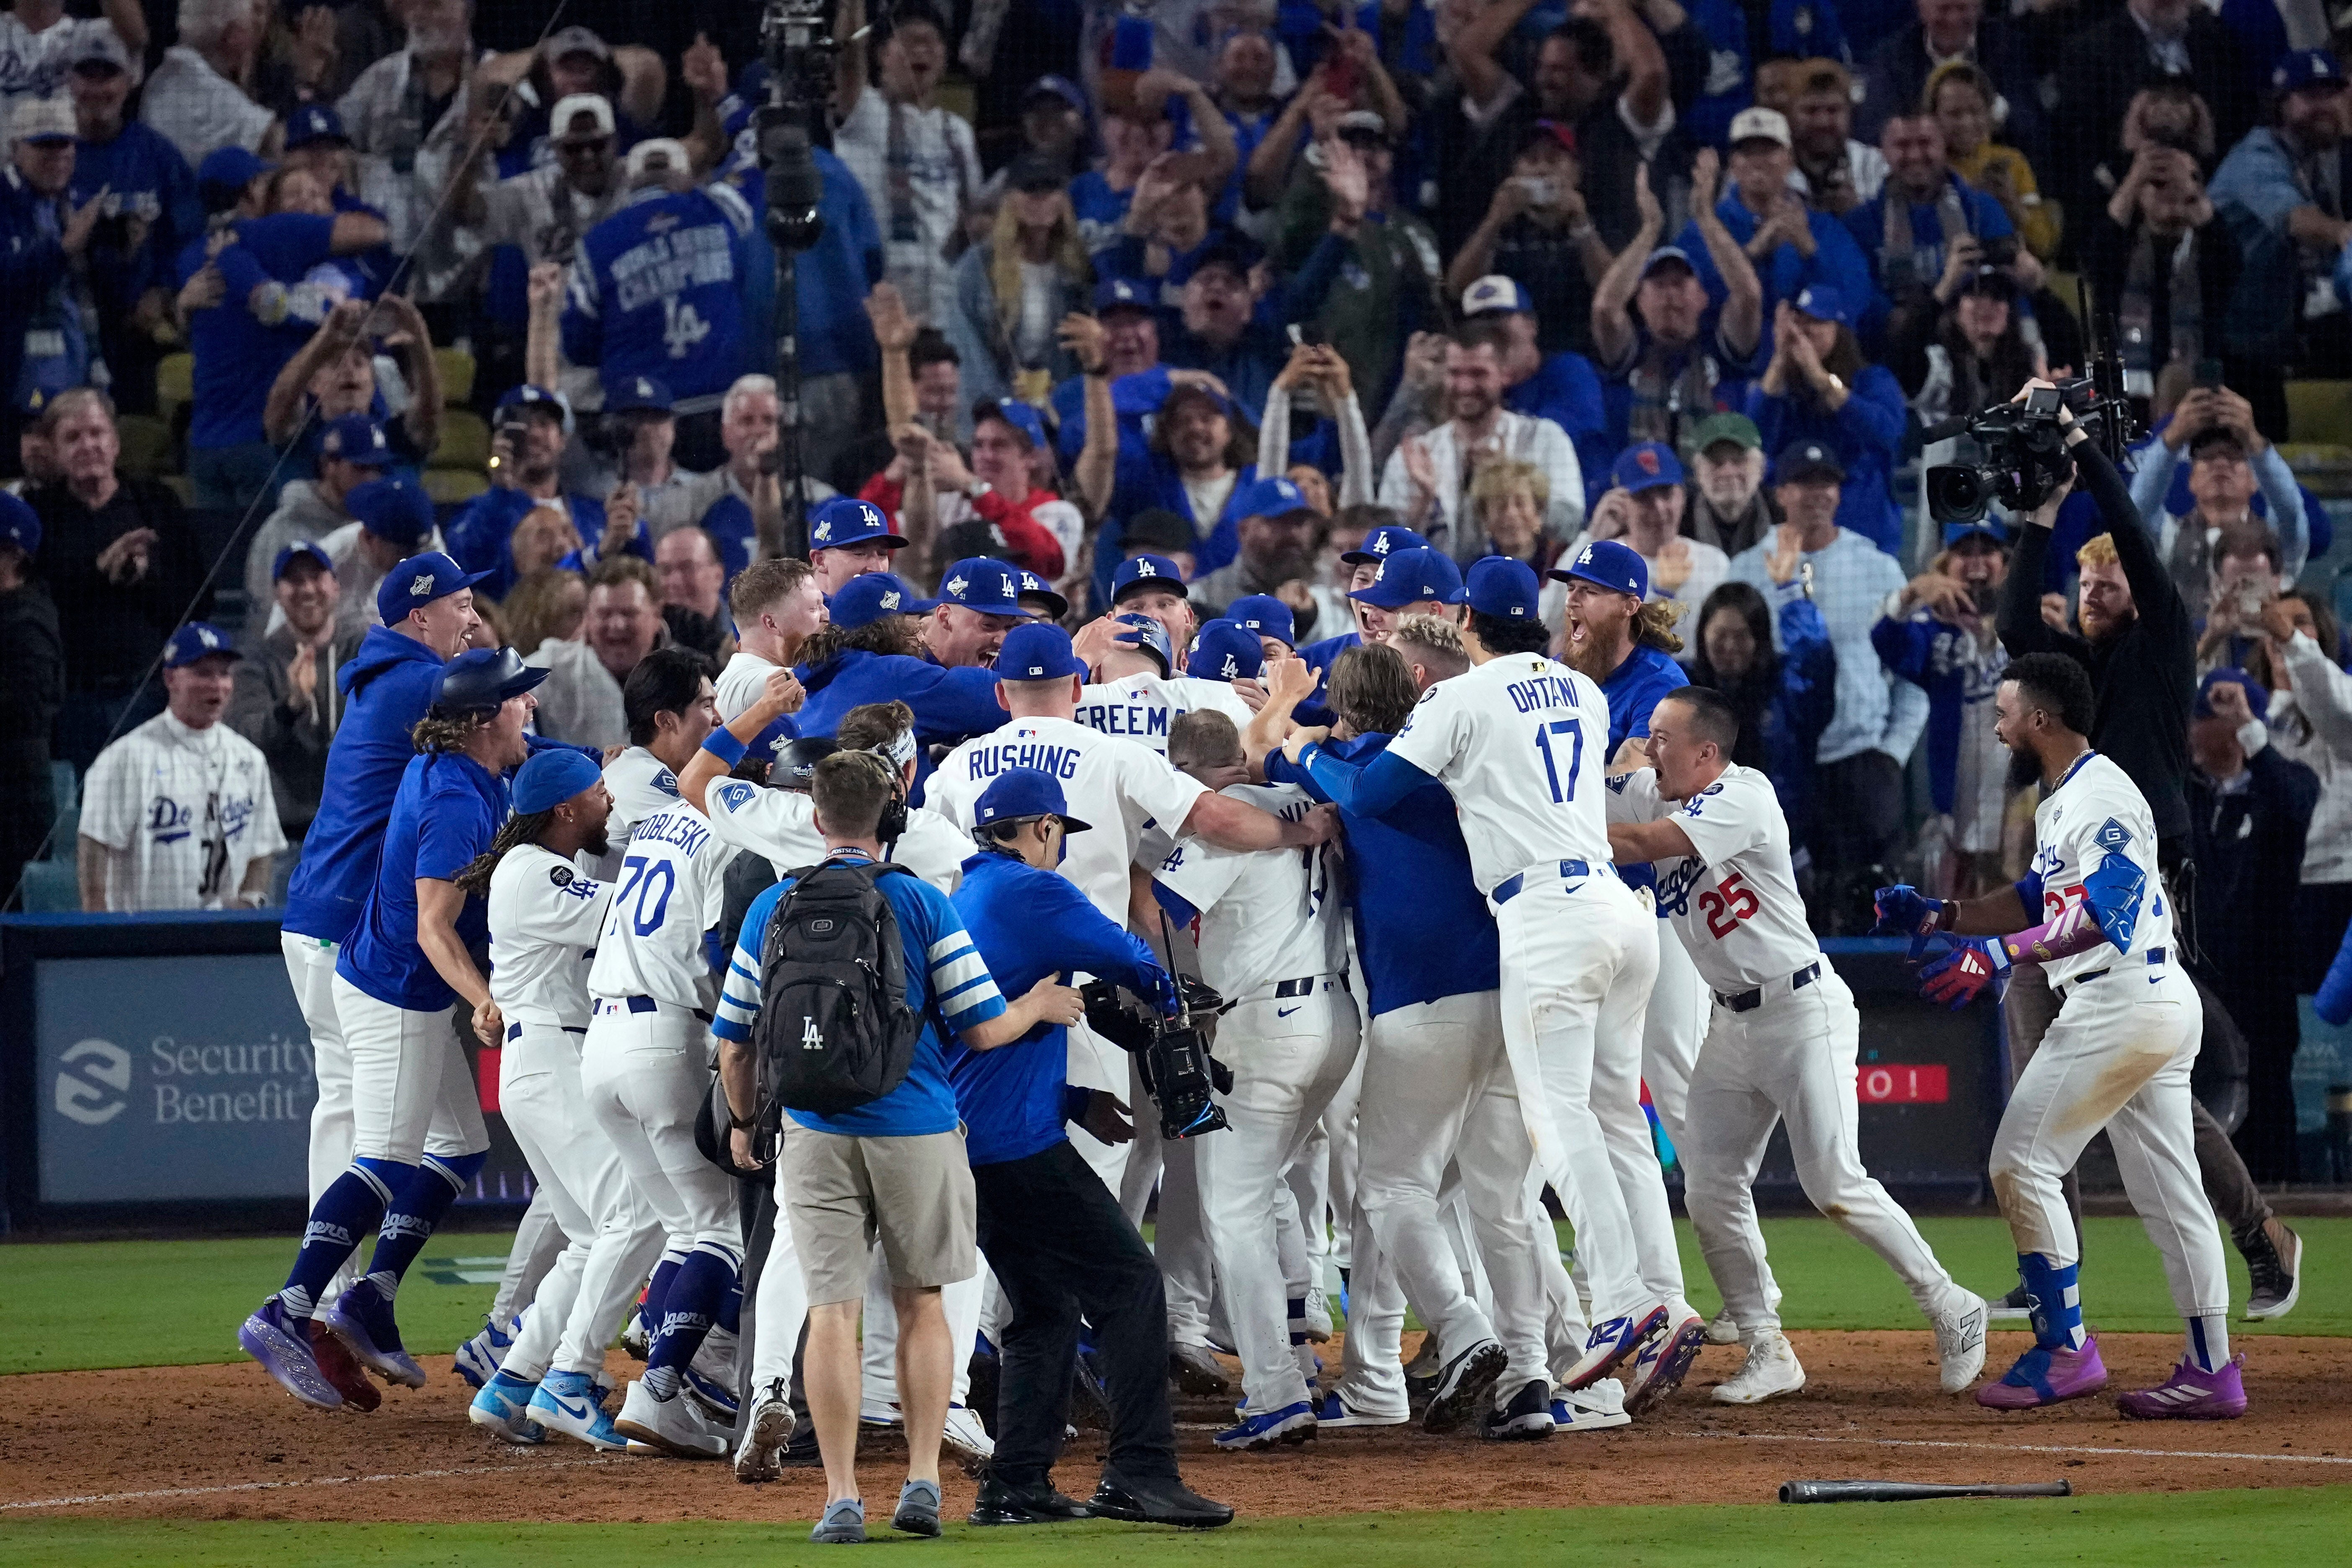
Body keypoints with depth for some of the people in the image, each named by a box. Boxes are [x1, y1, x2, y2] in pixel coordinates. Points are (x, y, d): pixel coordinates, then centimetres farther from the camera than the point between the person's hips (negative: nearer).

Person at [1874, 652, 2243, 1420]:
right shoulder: (2060, 802, 19)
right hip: (2162, 1007, 11)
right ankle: (2210, 1371, 10)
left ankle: (2065, 1348, -6)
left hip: (2124, 1002, -11)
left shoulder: (2101, 796, -15)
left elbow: (2102, 913, -27)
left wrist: (2002, 953, -34)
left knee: (2023, 1162, -7)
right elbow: (2037, 900, 27)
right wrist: (1937, 917, 16)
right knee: (2166, 1188, 10)